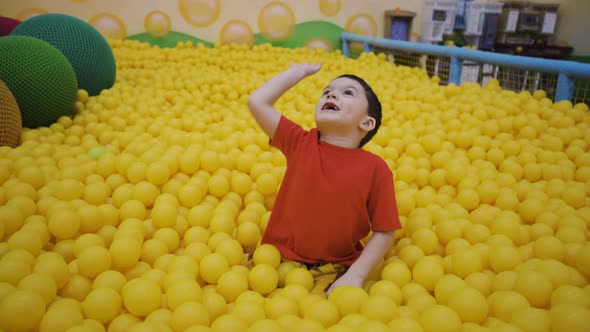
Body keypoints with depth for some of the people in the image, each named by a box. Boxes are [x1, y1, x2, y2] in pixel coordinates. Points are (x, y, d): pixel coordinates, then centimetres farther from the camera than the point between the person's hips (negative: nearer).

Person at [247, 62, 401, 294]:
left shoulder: (375, 169, -9)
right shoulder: (300, 143, -2)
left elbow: (384, 232, -4)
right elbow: (257, 102, -8)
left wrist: (355, 275, -14)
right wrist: (298, 72, 2)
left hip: (335, 269, -2)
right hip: (280, 256, 3)